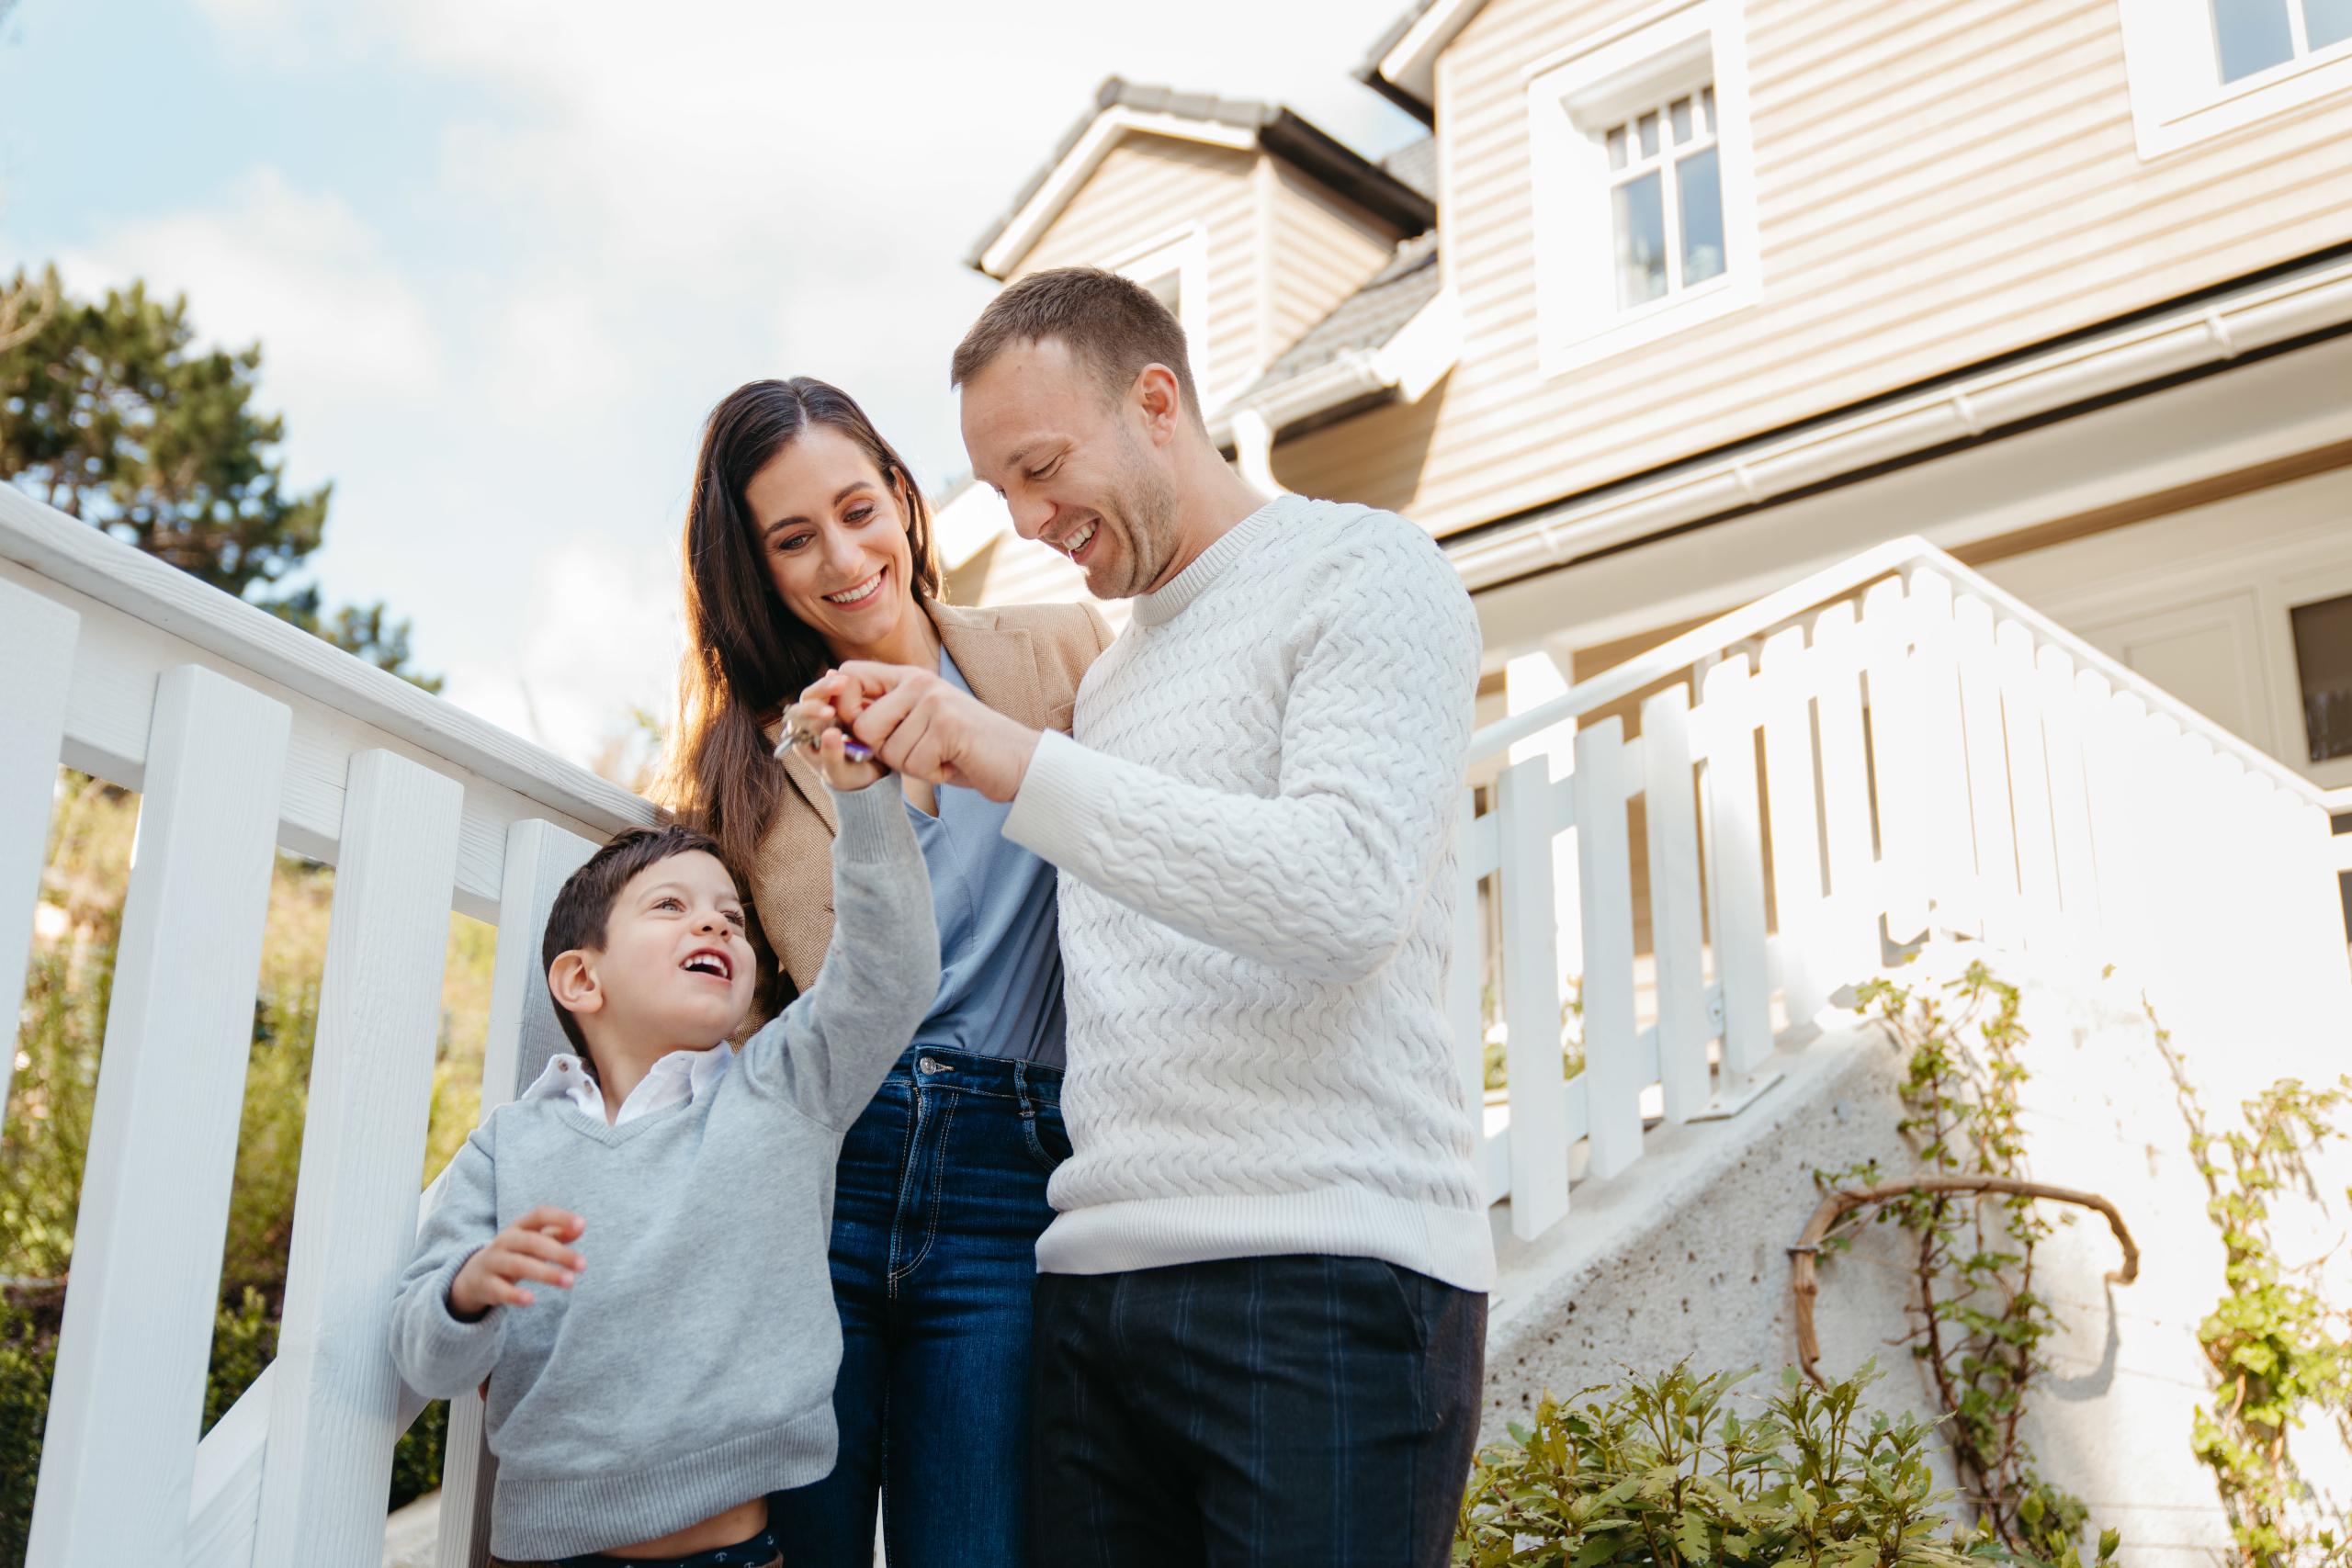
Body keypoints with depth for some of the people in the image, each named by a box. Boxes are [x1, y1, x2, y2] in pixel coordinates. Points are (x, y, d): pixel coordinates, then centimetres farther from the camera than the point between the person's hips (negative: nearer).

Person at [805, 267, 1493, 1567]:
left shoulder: (1362, 571, 1)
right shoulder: (1106, 676, 23)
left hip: (1327, 1277, -6)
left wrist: (1011, 762, -19)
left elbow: (1349, 886, -16)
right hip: (1101, 1273, 6)